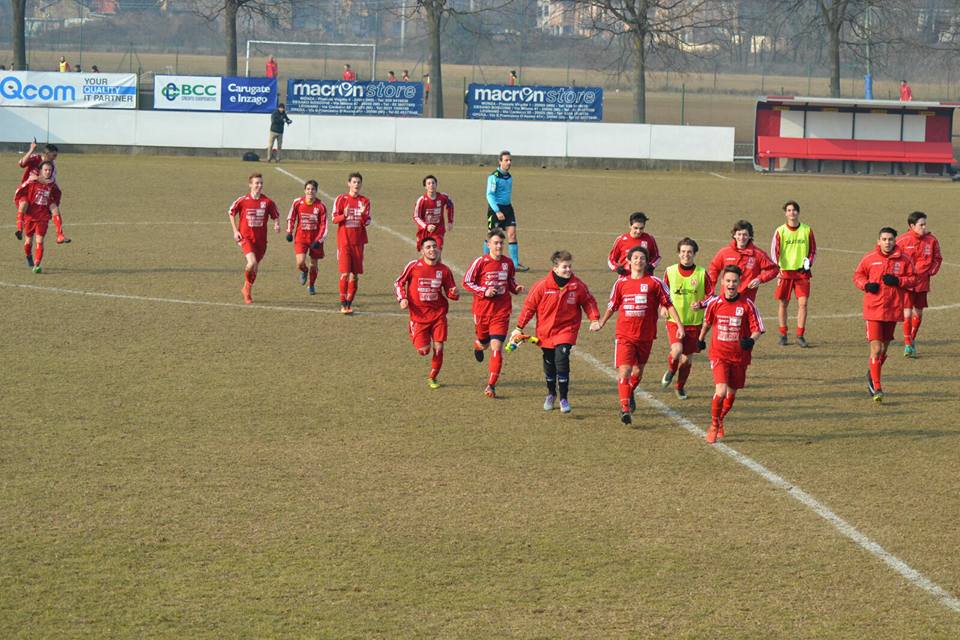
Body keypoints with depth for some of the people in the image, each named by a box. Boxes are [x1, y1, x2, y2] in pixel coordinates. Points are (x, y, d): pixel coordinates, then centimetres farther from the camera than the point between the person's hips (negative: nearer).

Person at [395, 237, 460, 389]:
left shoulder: (444, 270, 1)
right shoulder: (413, 266, -5)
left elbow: (450, 291, 10)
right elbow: (398, 283, 6)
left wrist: (454, 293, -13)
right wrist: (402, 298, -9)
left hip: (438, 314, 2)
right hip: (419, 314, -2)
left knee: (438, 348, -4)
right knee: (424, 351, -5)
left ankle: (433, 378, 17)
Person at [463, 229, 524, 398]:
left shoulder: (508, 263, 2)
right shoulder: (481, 262, -9)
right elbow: (466, 282, -5)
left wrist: (516, 289, -5)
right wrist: (484, 291, -17)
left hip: (501, 313, 1)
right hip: (482, 311, -1)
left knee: (496, 347, -11)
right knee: (484, 342, 17)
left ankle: (491, 385, -6)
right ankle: (478, 345, 58)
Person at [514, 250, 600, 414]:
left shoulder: (578, 286, -8)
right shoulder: (542, 286, -12)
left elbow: (589, 302, 8)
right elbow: (529, 306, -3)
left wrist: (594, 319, -5)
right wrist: (519, 328, 0)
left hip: (566, 329, -1)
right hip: (546, 331, 1)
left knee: (561, 360, -17)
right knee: (549, 365, 13)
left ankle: (564, 399, -9)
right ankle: (551, 394, 36)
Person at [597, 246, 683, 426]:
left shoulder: (654, 283, -2)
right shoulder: (621, 283, 3)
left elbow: (668, 304, 0)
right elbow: (612, 306, 16)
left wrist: (679, 325, -7)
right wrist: (600, 323, 23)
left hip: (646, 335, 1)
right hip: (624, 335, -1)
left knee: (638, 371, 17)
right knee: (624, 370, -15)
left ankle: (630, 393, 46)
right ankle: (625, 408, -17)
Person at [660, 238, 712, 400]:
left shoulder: (702, 273, -4)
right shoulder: (670, 271, 0)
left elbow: (711, 295, 2)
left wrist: (701, 304, -16)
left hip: (694, 321, 1)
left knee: (687, 358, 7)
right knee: (677, 351, -22)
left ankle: (681, 387, 31)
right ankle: (671, 371, 11)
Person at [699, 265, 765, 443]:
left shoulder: (747, 304, -10)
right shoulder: (714, 303, -5)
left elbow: (758, 329, -7)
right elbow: (707, 322, 15)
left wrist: (751, 340, -27)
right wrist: (701, 339, 27)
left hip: (739, 356, 1)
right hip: (719, 354, -1)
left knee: (731, 393, 14)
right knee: (721, 391, -17)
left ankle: (720, 421, 40)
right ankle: (714, 426, 2)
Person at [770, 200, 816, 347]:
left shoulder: (807, 230, 4)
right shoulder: (780, 231, 0)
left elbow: (813, 249, 12)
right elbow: (774, 251, -1)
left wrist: (809, 262, -6)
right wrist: (777, 269, -14)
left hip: (802, 271, 1)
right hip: (785, 271, -1)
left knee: (803, 303, -6)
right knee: (783, 303, 3)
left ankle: (800, 336, 1)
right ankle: (782, 335, 15)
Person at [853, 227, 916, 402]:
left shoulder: (904, 259, 1)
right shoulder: (869, 259, -1)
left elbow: (913, 280, 5)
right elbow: (857, 276, 10)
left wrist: (898, 281, -14)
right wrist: (866, 285, -10)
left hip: (893, 310, 2)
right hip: (873, 310, -2)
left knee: (884, 348, 14)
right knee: (876, 348, -11)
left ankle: (872, 375, 39)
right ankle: (877, 387, -9)